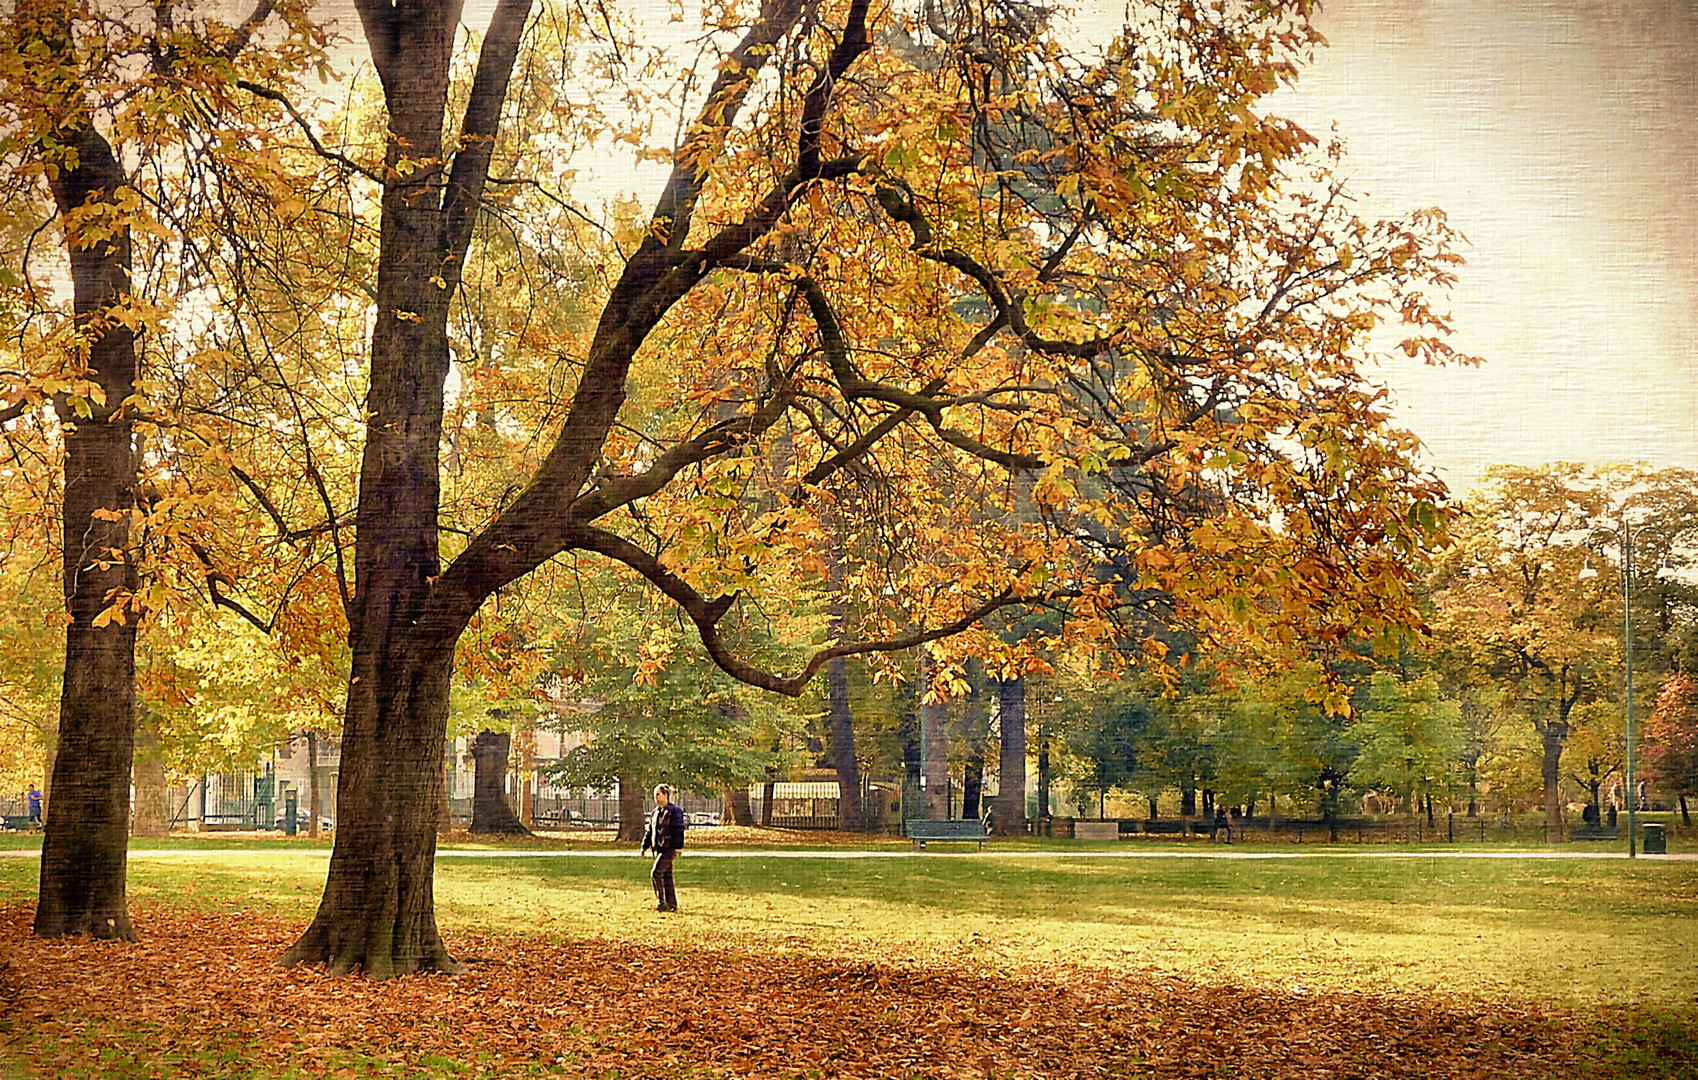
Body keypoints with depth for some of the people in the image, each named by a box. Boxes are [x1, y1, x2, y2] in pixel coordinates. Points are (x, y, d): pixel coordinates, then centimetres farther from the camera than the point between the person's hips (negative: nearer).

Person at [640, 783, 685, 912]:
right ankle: (672, 904, 14)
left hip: (669, 849, -8)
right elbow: (650, 831, 23)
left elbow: (679, 830, -13)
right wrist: (645, 846, 20)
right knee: (666, 875, 9)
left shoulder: (674, 810, -8)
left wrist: (678, 847, -18)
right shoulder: (656, 812, 16)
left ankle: (661, 902, -10)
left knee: (656, 873, -15)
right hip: (658, 848, 8)